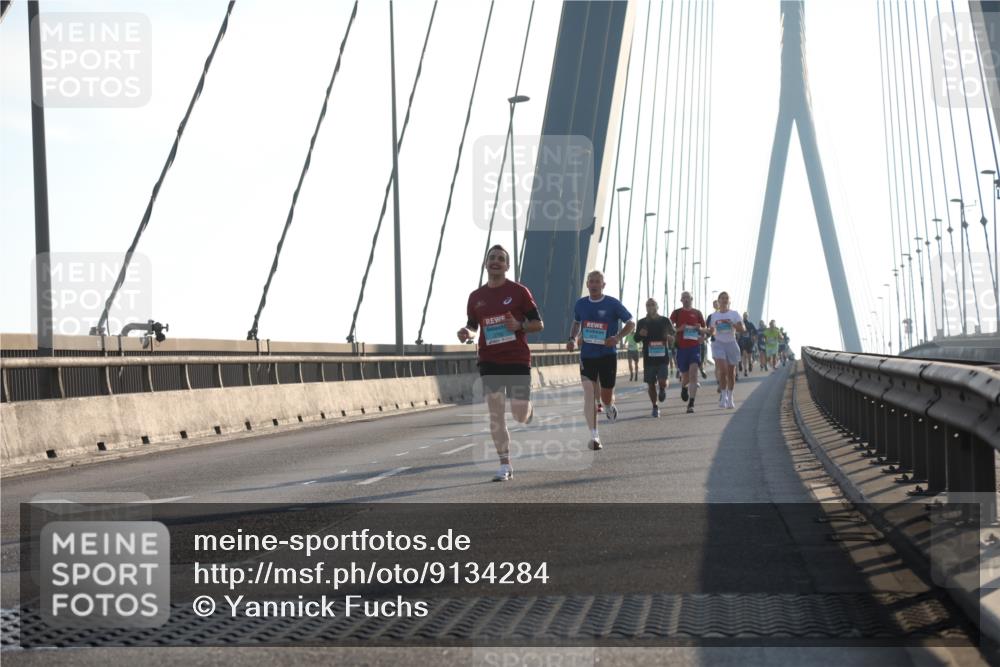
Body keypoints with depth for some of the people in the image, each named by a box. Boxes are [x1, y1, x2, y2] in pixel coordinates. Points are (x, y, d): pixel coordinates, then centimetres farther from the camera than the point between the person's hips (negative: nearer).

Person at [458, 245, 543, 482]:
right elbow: (472, 325, 18)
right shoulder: (476, 297, 8)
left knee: (520, 414, -2)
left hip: (518, 361, -2)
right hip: (489, 361, 2)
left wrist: (519, 325, -18)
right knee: (496, 413, -7)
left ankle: (530, 411, 38)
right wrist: (466, 332, -5)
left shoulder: (519, 291, -1)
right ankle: (505, 465, -2)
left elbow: (538, 324, 1)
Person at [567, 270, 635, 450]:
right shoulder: (581, 304, 5)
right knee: (589, 393, -12)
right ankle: (594, 436, -11)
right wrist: (572, 338, 5)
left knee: (606, 398, 4)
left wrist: (617, 337, -16)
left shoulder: (613, 304, -6)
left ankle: (610, 406, 44)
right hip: (587, 355, 2)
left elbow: (631, 323, 0)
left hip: (608, 355, -2)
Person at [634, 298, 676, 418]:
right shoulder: (642, 322, 6)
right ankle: (655, 407, 19)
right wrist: (640, 335, -14)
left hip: (663, 357, -1)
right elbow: (636, 338, 9)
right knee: (651, 384, 3)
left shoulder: (665, 321, 5)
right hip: (648, 357, 1)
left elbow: (673, 335, 13)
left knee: (662, 381, -14)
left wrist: (669, 337, -10)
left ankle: (662, 390, 23)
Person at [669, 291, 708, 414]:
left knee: (693, 373, -15)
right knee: (685, 376, 7)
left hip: (694, 346, 0)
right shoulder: (677, 313, 7)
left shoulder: (697, 313, 9)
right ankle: (684, 387, 46)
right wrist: (679, 329, -15)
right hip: (681, 347, 0)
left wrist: (700, 329, -6)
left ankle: (691, 404, -18)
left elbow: (706, 330, 17)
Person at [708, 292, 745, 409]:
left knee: (731, 372, 8)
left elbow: (742, 330, -7)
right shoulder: (714, 316, 6)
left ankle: (730, 398, 23)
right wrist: (711, 331, -5)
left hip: (731, 343, 0)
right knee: (723, 370, -17)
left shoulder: (734, 314, 0)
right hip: (719, 343, 0)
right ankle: (724, 396, -6)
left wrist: (731, 323, -21)